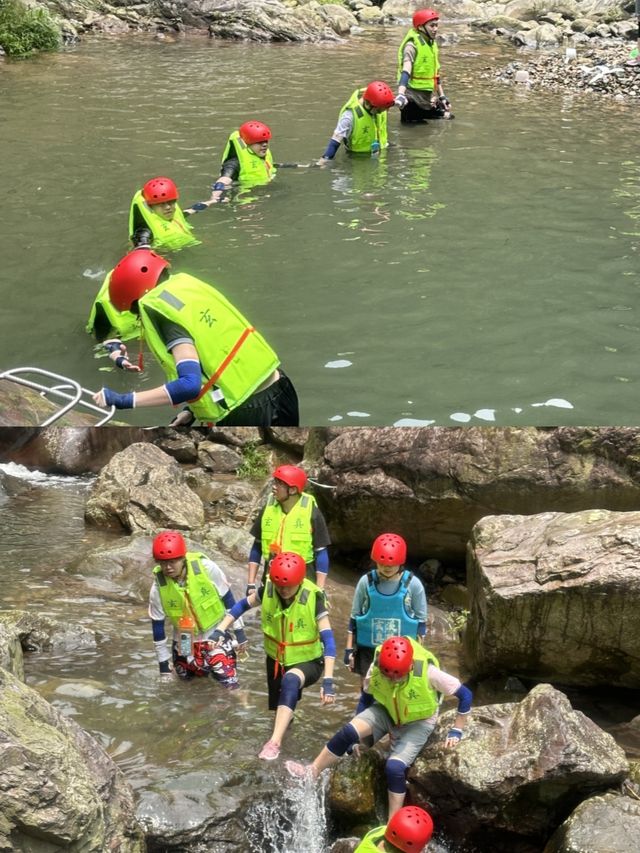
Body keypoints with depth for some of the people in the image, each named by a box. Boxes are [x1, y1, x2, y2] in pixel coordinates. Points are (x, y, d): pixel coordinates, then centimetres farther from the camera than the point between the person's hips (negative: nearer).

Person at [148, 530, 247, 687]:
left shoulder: (207, 568, -23)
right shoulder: (158, 588, -18)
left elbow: (228, 598, -8)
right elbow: (157, 626, -6)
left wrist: (239, 631, -2)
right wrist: (164, 664, -1)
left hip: (215, 633, -2)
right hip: (185, 642, 2)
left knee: (229, 686, -11)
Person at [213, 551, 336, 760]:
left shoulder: (313, 597, -26)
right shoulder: (267, 589, -15)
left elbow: (328, 638, -27)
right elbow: (243, 605, 3)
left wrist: (328, 681, -33)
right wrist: (220, 629, -8)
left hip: (308, 661, -5)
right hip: (276, 659, 5)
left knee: (290, 682, -37)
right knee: (278, 706, 20)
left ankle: (274, 742, -42)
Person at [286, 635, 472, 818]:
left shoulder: (428, 672, -34)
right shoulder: (376, 668, -23)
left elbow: (465, 694, -21)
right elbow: (366, 698, -1)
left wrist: (456, 731, -16)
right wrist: (357, 734, 4)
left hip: (417, 722, -3)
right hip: (386, 711, 3)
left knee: (395, 767, -24)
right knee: (348, 732, -23)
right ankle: (312, 773, -9)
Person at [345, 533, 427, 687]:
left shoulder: (412, 584, -9)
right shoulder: (366, 582, -7)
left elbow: (421, 620, 0)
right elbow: (354, 616, 3)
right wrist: (349, 648, 3)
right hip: (368, 649, 1)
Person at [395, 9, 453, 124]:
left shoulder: (432, 44, 9)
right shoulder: (412, 45, -17)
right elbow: (406, 71, -31)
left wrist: (442, 96, 20)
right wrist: (401, 95, -46)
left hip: (428, 97, 8)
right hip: (413, 98, -8)